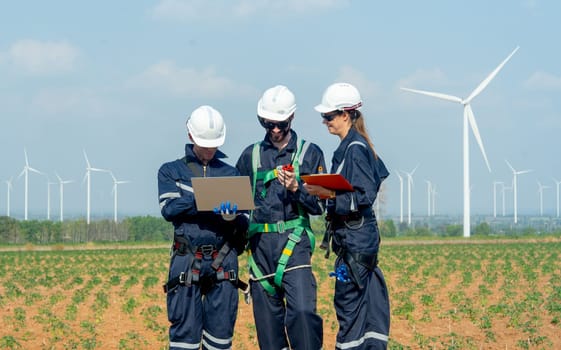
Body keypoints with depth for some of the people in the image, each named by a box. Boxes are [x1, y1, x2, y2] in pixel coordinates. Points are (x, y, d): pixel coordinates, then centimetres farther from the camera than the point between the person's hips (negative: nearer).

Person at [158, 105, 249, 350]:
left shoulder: (230, 174, 15)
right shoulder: (171, 171, 11)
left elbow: (244, 221, 8)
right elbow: (168, 208, -6)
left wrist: (233, 218, -16)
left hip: (223, 263, 2)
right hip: (186, 262, -2)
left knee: (221, 329, 1)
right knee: (185, 327, -5)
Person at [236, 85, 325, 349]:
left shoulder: (309, 153, 8)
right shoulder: (251, 156, 15)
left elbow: (319, 205, 5)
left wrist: (296, 189, -12)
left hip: (294, 241, -3)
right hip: (260, 242, 3)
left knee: (302, 310, -19)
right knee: (266, 316, 3)